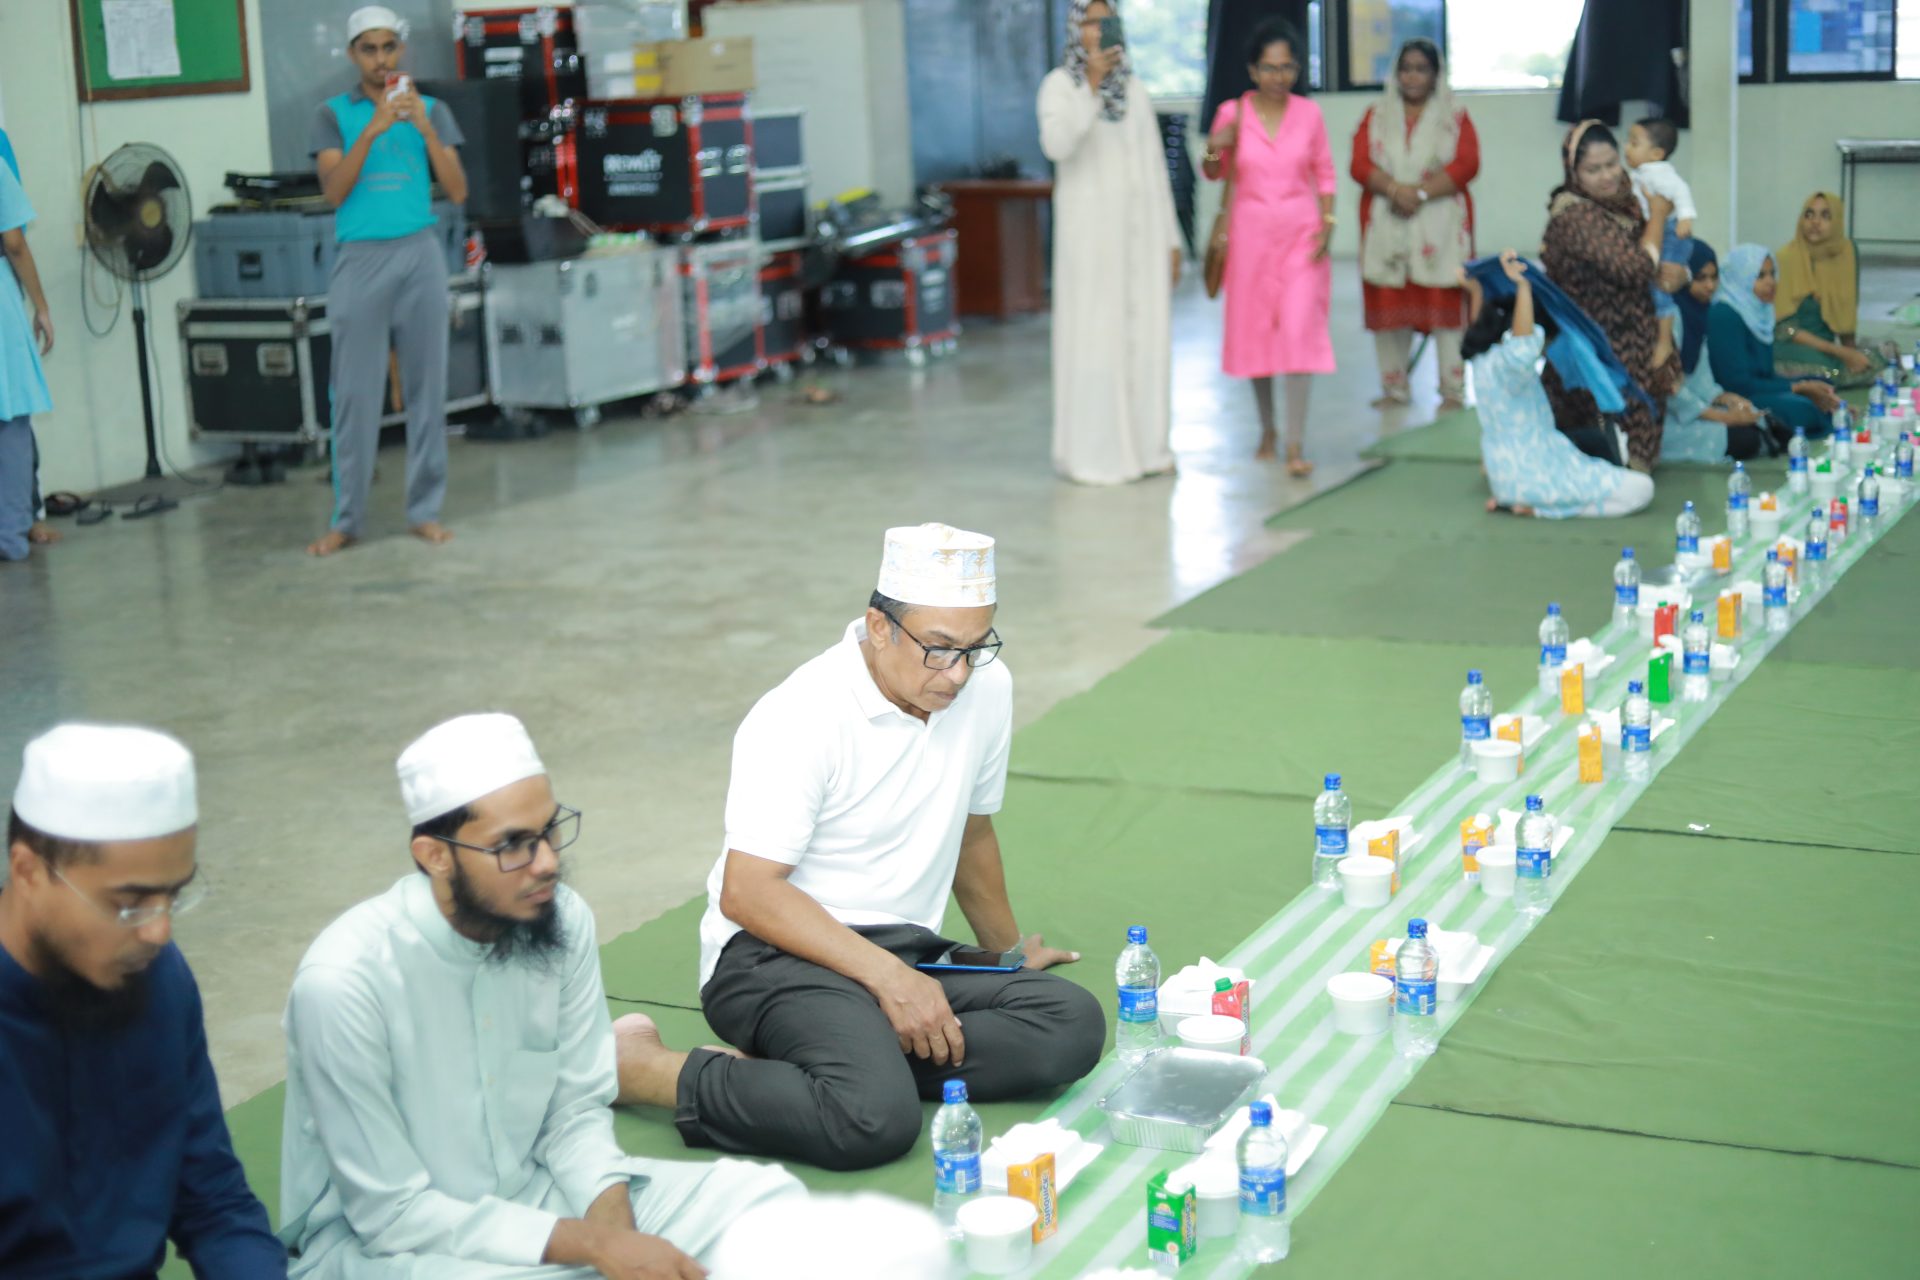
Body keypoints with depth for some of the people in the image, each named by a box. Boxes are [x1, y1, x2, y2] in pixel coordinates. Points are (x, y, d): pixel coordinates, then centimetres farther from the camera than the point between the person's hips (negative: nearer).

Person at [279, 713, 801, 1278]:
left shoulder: (564, 920, -9)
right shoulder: (343, 980, -25)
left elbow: (577, 1113, 1)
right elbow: (394, 1213, -20)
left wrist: (612, 1226, -19)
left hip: (528, 1193, 6)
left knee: (761, 1196, -9)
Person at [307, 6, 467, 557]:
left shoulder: (432, 109, 9)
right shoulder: (334, 113, 6)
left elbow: (457, 192, 2)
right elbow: (334, 191, -6)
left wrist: (425, 129, -10)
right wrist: (373, 129, -16)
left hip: (419, 254, 1)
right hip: (360, 258, -1)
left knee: (426, 384, 2)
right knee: (355, 392, -2)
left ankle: (425, 509, 8)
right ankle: (346, 518, 2)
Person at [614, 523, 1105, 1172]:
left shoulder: (987, 688, 5)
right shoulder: (801, 719, -15)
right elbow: (746, 894, -18)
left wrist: (1008, 950, 36)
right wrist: (887, 977, -25)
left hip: (904, 955, 7)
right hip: (775, 952, -7)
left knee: (1074, 1023, -18)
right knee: (876, 1118, -35)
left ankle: (865, 1058, -17)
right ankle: (638, 1066, -16)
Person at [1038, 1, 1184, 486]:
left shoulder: (1133, 88, 10)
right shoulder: (1060, 85, -3)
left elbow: (1154, 163, 12)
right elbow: (1056, 146, -21)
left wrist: (1171, 237, 10)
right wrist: (1091, 86, -26)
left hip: (1140, 228, 4)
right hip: (1091, 229, -4)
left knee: (1145, 334, 5)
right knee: (1096, 335, -5)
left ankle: (1145, 445, 14)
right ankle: (1095, 451, 1)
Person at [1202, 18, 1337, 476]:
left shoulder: (1309, 113, 1)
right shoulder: (1232, 113, -1)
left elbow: (1324, 172, 6)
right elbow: (1214, 173, 9)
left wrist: (1327, 223, -5)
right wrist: (1215, 148, -13)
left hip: (1301, 233, -1)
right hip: (1250, 232, 1)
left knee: (1300, 331, -11)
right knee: (1254, 331, 8)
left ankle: (1296, 443, -11)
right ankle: (1267, 429, 27)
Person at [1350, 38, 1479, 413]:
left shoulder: (1455, 118, 9)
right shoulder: (1376, 117, 12)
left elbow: (1466, 165, -5)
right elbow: (1360, 165, -1)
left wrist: (1421, 193, -17)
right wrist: (1396, 190, -18)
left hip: (1440, 225, -2)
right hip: (1386, 225, 2)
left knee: (1445, 304, -6)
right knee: (1389, 306, 1)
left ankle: (1453, 390, -1)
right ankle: (1395, 388, 11)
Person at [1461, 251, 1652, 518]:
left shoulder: (1482, 358, 3)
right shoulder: (1505, 362, -23)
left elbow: (1478, 325, 27)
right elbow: (1524, 344, -48)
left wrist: (1474, 290, 29)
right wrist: (1522, 286, -51)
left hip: (1504, 474, 10)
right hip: (1535, 474, -10)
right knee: (1640, 489, -10)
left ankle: (1512, 497, 11)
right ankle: (1533, 506, -9)